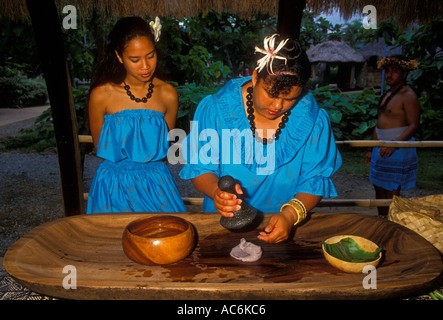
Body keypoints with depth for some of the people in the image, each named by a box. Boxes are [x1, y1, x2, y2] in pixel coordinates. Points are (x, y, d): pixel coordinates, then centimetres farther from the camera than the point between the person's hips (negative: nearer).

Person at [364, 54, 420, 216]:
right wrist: (371, 150, 19)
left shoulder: (408, 96, -11)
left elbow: (413, 126, -18)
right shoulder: (387, 94, 15)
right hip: (381, 147, 9)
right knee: (379, 188, 14)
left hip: (398, 148, -9)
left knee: (392, 192, -5)